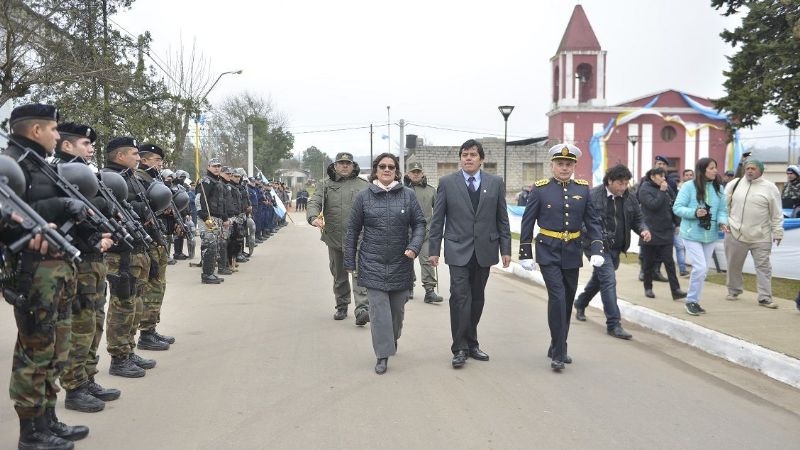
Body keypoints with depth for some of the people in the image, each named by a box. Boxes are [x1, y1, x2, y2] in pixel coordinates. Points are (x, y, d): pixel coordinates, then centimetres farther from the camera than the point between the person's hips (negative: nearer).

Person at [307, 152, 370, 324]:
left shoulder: (363, 186, 8)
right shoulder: (325, 186, 10)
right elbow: (314, 203, -2)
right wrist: (314, 218, -25)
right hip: (334, 239, 3)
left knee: (359, 273, -15)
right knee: (339, 275, 14)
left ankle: (362, 309, -22)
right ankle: (342, 307, 30)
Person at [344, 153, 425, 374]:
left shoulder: (408, 195, 1)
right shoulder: (364, 196, 0)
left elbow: (419, 224, 4)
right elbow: (353, 231, 4)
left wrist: (414, 247, -13)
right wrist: (350, 262, 3)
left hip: (401, 263, 2)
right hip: (373, 264, -1)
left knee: (397, 308, 13)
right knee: (379, 309, -6)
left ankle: (393, 340, 39)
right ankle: (383, 354, -1)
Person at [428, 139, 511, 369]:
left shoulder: (496, 183, 5)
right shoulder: (447, 182, 0)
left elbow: (502, 219, 7)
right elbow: (437, 219, 1)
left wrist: (505, 249, 3)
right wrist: (434, 249, -3)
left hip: (484, 251, 3)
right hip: (458, 250, -2)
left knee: (477, 298, 10)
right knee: (460, 297, -8)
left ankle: (471, 343, 23)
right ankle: (460, 348, 0)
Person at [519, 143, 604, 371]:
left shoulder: (583, 189, 4)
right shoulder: (540, 189, -4)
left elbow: (593, 222, 5)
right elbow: (527, 223, -1)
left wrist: (597, 250, -7)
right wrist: (525, 254, -4)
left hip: (572, 254, 4)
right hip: (549, 253, -4)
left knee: (567, 301, 11)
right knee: (557, 297, -15)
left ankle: (557, 347, 28)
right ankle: (558, 353, -7)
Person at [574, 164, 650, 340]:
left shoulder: (629, 198, 5)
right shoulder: (592, 195, -13)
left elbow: (637, 219, 14)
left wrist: (643, 230, -7)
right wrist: (593, 236, -24)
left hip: (616, 248, 7)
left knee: (599, 278, 22)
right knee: (608, 281, -14)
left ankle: (580, 304, 48)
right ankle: (613, 324, -8)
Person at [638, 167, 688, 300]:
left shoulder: (665, 188, 11)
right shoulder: (645, 189, -7)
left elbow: (673, 203, 12)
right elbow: (653, 205, -20)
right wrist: (662, 191, -16)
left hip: (666, 232, 5)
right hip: (651, 232, -5)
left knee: (669, 261, 0)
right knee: (649, 262, 7)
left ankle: (675, 290, -4)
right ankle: (648, 288, 21)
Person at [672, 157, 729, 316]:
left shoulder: (719, 188, 4)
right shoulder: (689, 186, -9)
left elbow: (723, 210, 6)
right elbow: (677, 207, -9)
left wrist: (722, 221, -14)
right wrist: (694, 212, -24)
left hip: (710, 235, 6)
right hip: (692, 234, -5)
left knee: (703, 270, 12)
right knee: (700, 268, -14)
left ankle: (694, 300, 25)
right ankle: (691, 301, 3)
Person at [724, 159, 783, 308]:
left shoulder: (770, 188, -2)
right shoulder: (734, 184, 2)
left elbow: (776, 214, 1)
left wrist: (777, 232, -1)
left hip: (761, 237, -1)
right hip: (735, 234, 2)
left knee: (763, 267, 0)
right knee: (734, 265, 11)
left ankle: (765, 298, 5)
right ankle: (734, 291, 29)